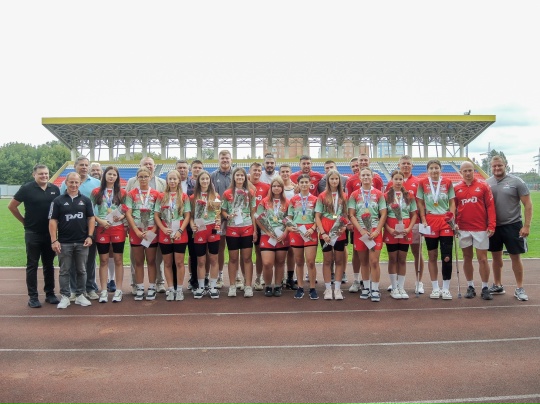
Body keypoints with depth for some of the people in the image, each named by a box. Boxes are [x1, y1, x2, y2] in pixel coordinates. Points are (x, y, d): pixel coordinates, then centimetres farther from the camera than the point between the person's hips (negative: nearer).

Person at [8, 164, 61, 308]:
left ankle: (50, 293, 21)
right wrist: (24, 221, 1)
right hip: (33, 233, -3)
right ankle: (33, 297, 10)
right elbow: (11, 206, 0)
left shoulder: (55, 189, 3)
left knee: (49, 265, 11)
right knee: (32, 265, 4)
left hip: (50, 233, 3)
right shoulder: (27, 188, -7)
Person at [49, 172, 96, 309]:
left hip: (82, 242, 2)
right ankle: (65, 296, 15)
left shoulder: (86, 200, 5)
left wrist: (90, 236, -4)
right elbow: (53, 221, -1)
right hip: (64, 242, -1)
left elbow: (91, 218, 6)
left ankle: (80, 295, 19)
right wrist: (54, 240, -8)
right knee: (64, 271, 6)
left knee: (81, 270, 9)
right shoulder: (58, 200, 0)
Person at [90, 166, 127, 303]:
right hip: (102, 229, 0)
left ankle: (118, 290, 11)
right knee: (103, 260, 4)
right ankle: (104, 291, 10)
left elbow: (127, 211, 7)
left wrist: (121, 217, -12)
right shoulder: (96, 192, 5)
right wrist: (100, 221, -12)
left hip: (118, 228, 0)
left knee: (118, 259, 4)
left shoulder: (122, 193, 6)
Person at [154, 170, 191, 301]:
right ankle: (170, 289, 16)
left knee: (179, 262, 1)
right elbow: (156, 215, 4)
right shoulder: (161, 197, 6)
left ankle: (179, 289, 11)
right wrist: (163, 229, -10)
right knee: (167, 263, 7)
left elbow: (187, 216, -1)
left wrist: (180, 231, -12)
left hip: (180, 235, -2)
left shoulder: (184, 197, 2)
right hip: (165, 235, 2)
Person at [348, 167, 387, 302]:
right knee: (363, 262, 8)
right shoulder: (354, 195, 4)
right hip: (360, 231, 1)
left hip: (375, 232, -1)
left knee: (374, 261, -6)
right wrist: (362, 230, -11)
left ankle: (375, 290, 1)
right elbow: (351, 215, 0)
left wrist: (377, 231, -9)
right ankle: (366, 287, 19)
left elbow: (383, 214, 1)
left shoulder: (378, 194, 3)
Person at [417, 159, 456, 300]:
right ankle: (435, 288, 17)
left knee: (447, 256, -4)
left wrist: (452, 218, -4)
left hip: (446, 221, 0)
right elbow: (420, 203, 4)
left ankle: (446, 288, 8)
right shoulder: (422, 183, 2)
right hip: (430, 221, 0)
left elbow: (452, 202, 7)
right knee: (432, 255, 7)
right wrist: (423, 220, -4)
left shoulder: (447, 182, 5)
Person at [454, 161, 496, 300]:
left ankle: (485, 288, 12)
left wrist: (491, 225, -8)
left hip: (481, 229, -2)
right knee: (467, 258, 9)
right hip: (463, 229, 2)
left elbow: (490, 206, -2)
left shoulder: (483, 186, 0)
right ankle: (470, 287, 20)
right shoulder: (456, 188, 4)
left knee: (482, 259, 1)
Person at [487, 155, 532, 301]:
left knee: (515, 257, 3)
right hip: (493, 226, 3)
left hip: (513, 225, -3)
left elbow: (528, 205, -7)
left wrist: (527, 225, -12)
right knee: (496, 256, 13)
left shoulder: (516, 182, -8)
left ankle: (519, 289, 16)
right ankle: (497, 286, 27)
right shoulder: (487, 183, 2)